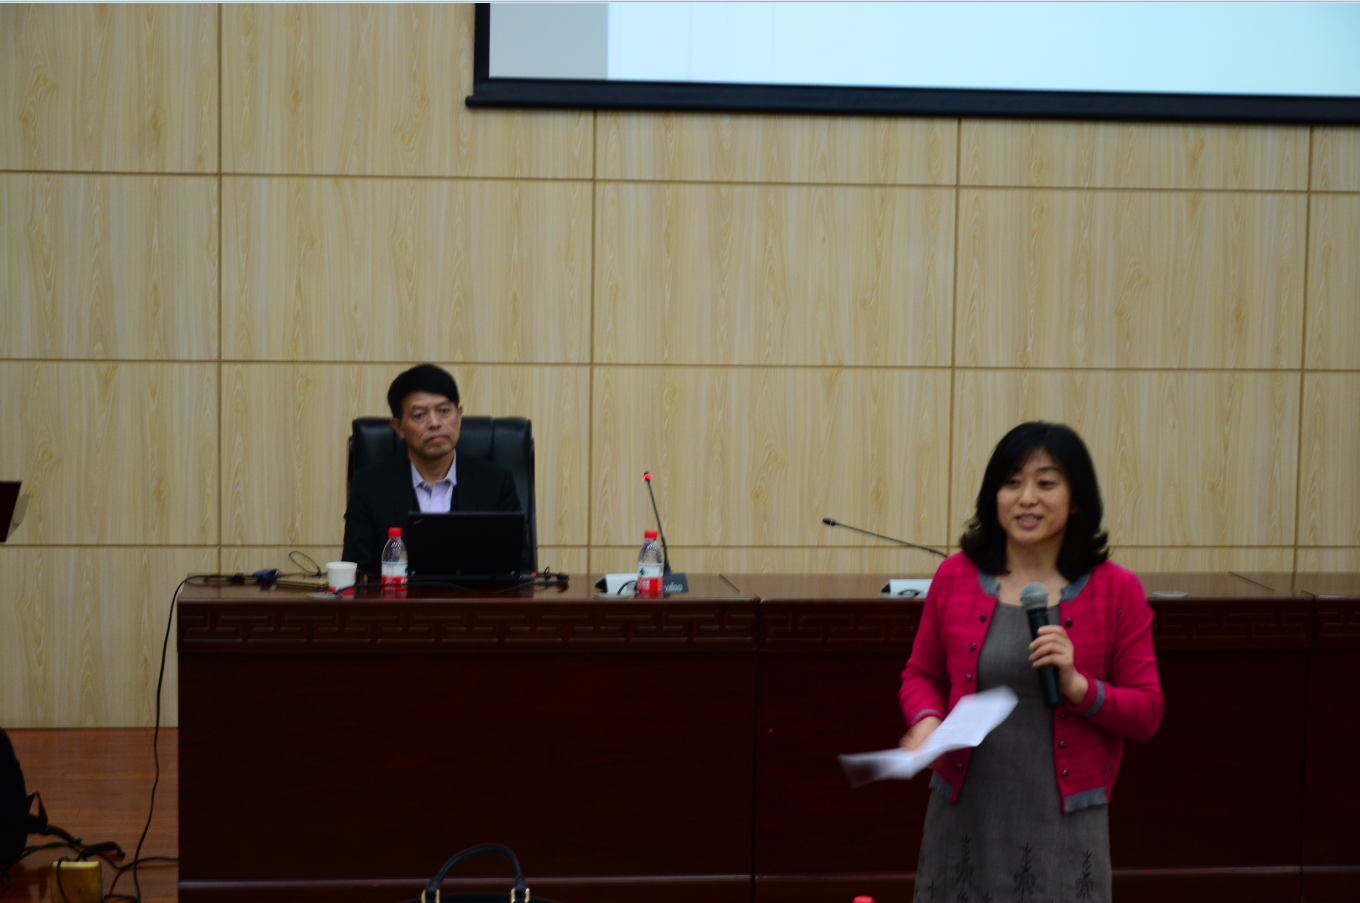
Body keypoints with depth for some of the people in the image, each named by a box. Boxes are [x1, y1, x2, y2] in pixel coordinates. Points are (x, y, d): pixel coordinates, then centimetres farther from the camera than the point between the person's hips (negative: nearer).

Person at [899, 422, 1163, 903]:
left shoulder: (1116, 591, -2)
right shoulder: (955, 576, 2)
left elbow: (1147, 713, 0)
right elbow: (921, 674, 13)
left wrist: (1079, 686, -16)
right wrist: (926, 720, -7)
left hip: (1063, 822, -1)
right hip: (965, 817, 1)